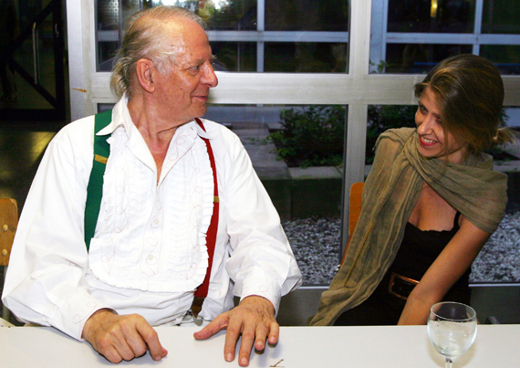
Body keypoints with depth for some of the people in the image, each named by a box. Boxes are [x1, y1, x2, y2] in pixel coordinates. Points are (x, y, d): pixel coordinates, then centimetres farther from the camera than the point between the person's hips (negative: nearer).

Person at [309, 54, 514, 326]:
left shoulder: (486, 195, -15)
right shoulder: (392, 145, -6)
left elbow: (427, 294, -15)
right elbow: (365, 230, 4)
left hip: (438, 314, -1)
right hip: (371, 297, 2)